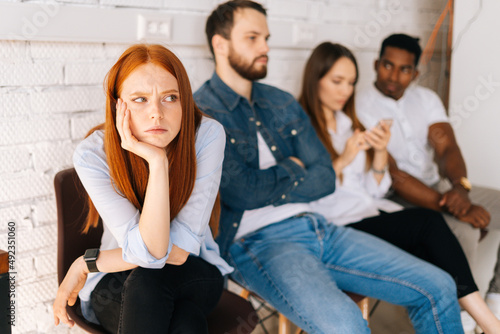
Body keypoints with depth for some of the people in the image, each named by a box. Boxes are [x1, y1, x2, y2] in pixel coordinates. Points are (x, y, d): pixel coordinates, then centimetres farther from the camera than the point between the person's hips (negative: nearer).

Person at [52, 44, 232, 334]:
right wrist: (157, 162, -35)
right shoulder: (92, 155, -20)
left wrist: (87, 264, -15)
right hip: (118, 287, 0)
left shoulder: (207, 135, -21)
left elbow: (181, 250, -20)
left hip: (194, 277, 1)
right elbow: (150, 252, -27)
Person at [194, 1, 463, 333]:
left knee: (439, 287, 1)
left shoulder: (282, 103, 15)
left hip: (313, 226, 7)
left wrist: (269, 188, -7)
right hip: (256, 240, -7)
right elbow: (242, 192, -17)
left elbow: (325, 178, 8)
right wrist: (290, 169, 0)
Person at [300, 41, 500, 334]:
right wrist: (342, 160, -18)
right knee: (428, 222, -25)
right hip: (336, 227, -6)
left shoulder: (350, 123, 21)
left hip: (372, 212, 7)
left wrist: (380, 153, -2)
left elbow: (374, 192, 14)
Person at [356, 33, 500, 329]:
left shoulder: (426, 98, 7)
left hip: (441, 189, 7)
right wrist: (450, 206, -28)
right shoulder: (362, 109, -13)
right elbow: (393, 176, -20)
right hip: (399, 201, -7)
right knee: (462, 232, -31)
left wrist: (459, 186, -30)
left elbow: (447, 147, -7)